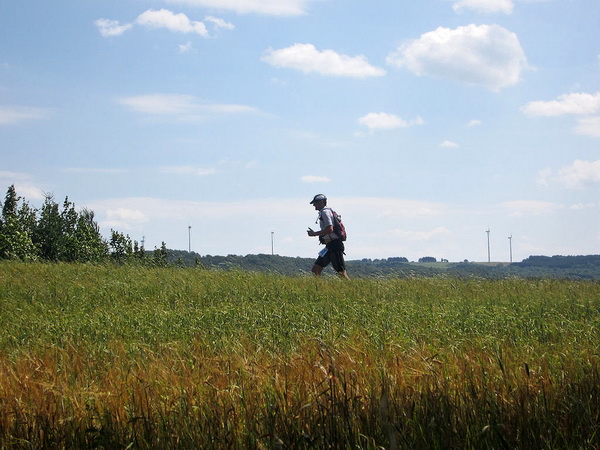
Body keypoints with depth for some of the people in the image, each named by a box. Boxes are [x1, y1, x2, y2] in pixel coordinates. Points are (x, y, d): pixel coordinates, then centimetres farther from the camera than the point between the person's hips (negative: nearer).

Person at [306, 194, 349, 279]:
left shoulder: (325, 212, -11)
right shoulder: (327, 211, 20)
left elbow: (330, 229, -22)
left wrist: (314, 234, -14)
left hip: (334, 245, -10)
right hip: (330, 246, 11)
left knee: (341, 272, -9)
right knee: (315, 269, 7)